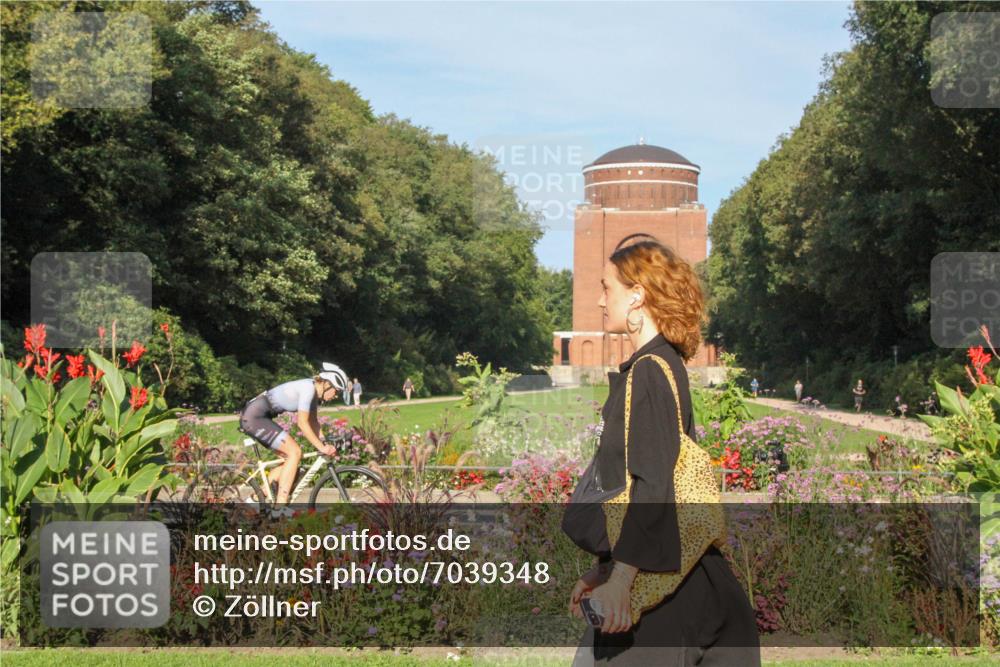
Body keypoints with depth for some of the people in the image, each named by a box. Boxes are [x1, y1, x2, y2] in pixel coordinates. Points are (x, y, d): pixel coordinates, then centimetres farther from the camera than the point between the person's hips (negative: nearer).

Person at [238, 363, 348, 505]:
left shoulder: (313, 391, 13)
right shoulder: (308, 387, -16)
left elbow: (313, 422, 18)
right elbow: (303, 423, -18)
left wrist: (325, 444, 7)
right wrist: (321, 447, -15)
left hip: (253, 416, 10)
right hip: (254, 416, -10)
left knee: (289, 456, 10)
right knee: (295, 452, -13)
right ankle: (280, 506, -16)